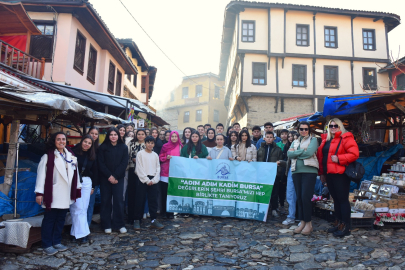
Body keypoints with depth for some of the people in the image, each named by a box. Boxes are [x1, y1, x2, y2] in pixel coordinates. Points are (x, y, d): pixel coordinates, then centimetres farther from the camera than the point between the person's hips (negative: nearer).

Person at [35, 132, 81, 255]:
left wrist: (77, 188, 10)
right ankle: (47, 245, 15)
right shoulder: (48, 156, -7)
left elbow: (75, 172, 10)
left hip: (66, 195, 5)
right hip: (52, 194, -5)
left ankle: (57, 242, 25)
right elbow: (41, 174, -10)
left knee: (61, 219, 13)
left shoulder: (71, 156, 9)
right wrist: (39, 192, -14)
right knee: (49, 219, 4)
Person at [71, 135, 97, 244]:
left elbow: (95, 171, 15)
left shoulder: (92, 156, 10)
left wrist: (93, 186, 12)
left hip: (86, 182, 4)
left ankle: (75, 232, 14)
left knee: (83, 208, 3)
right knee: (77, 208, -4)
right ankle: (82, 234, 2)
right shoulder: (73, 152, -2)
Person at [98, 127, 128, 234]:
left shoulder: (124, 147, 4)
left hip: (119, 178, 0)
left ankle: (120, 224, 11)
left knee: (119, 200, -1)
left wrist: (115, 176, -10)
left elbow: (124, 163, -2)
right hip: (105, 178, 0)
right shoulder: (102, 147, 3)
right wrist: (109, 176, -11)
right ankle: (106, 225, 15)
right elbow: (101, 163, -2)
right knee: (106, 201, 4)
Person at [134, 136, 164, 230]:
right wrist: (147, 180, -12)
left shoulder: (155, 155, 11)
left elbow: (158, 169, 8)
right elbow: (139, 168, -6)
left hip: (153, 180, 3)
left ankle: (153, 220, 9)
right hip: (142, 180, -3)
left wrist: (154, 180, -6)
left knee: (153, 201, 3)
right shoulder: (140, 154, 1)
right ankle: (137, 220, 10)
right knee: (140, 200, -1)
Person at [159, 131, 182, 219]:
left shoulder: (180, 147, 7)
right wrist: (166, 158, -10)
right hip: (165, 173, 0)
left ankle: (171, 212, 12)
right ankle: (164, 212, 13)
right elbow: (160, 157, 7)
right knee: (164, 193, 1)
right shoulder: (165, 146, 4)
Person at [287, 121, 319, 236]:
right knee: (299, 197, 6)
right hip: (296, 171, 5)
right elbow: (289, 154, 3)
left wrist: (295, 153, -4)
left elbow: (309, 152, -12)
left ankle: (308, 223, 4)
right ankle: (302, 222, 17)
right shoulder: (295, 142, 20)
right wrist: (302, 151, -7)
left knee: (306, 197, -10)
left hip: (309, 171, -5)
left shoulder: (313, 140, 7)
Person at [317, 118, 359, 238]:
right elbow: (321, 157, 19)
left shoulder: (346, 138, -6)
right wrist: (322, 173, 15)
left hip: (341, 174, -7)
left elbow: (354, 154, -16)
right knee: (336, 199, 14)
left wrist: (339, 159, -19)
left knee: (343, 199, -2)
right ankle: (338, 223, 24)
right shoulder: (325, 140, 16)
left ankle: (345, 227, 5)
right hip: (329, 174, 7)